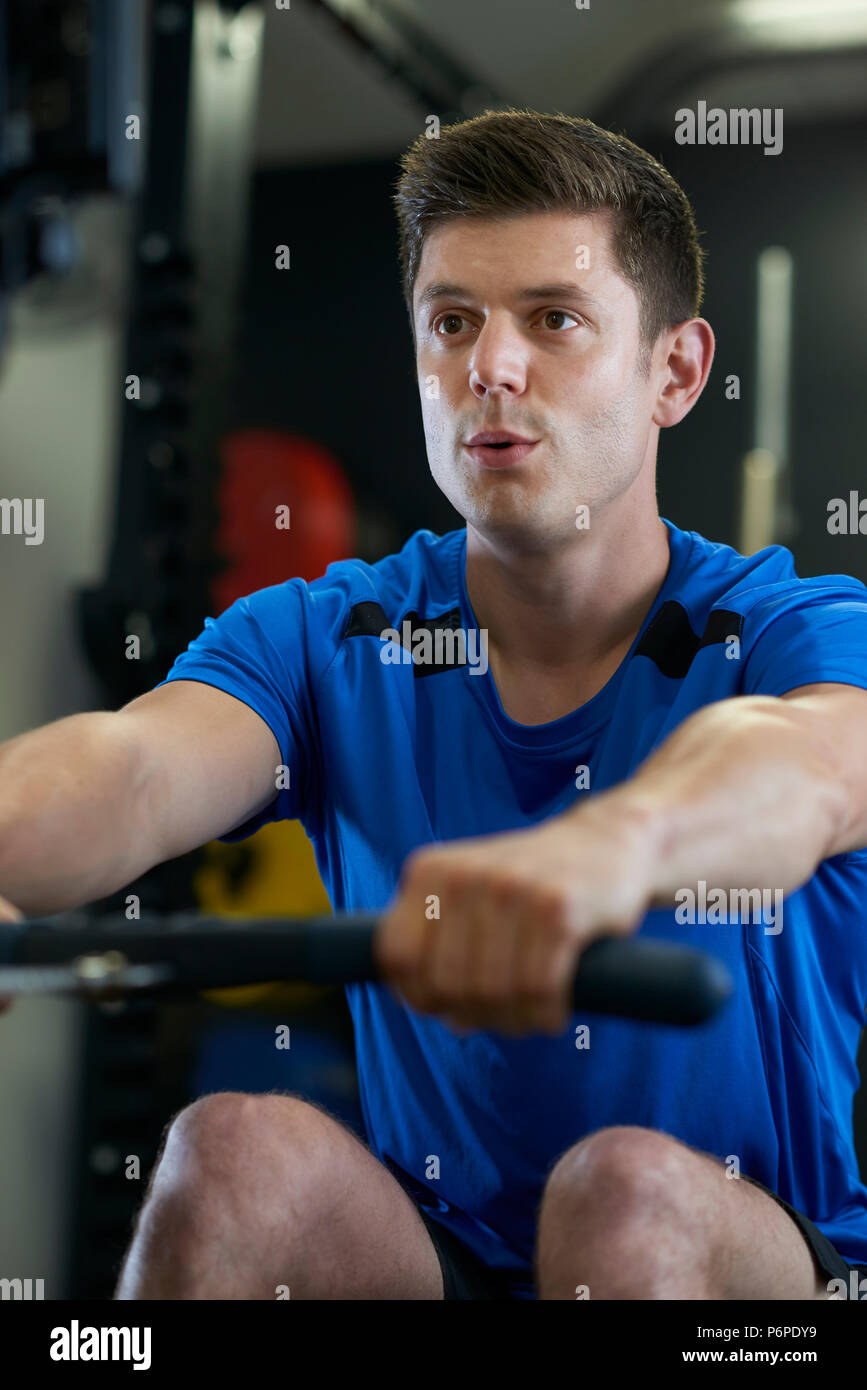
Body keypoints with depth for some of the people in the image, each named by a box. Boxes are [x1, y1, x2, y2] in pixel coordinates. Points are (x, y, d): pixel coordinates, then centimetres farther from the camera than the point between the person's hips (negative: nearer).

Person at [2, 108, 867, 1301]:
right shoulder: (325, 642, -2)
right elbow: (140, 762, -24)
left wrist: (611, 841, -59)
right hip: (440, 1258, 2)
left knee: (629, 1187, -33)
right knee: (238, 1150, -27)